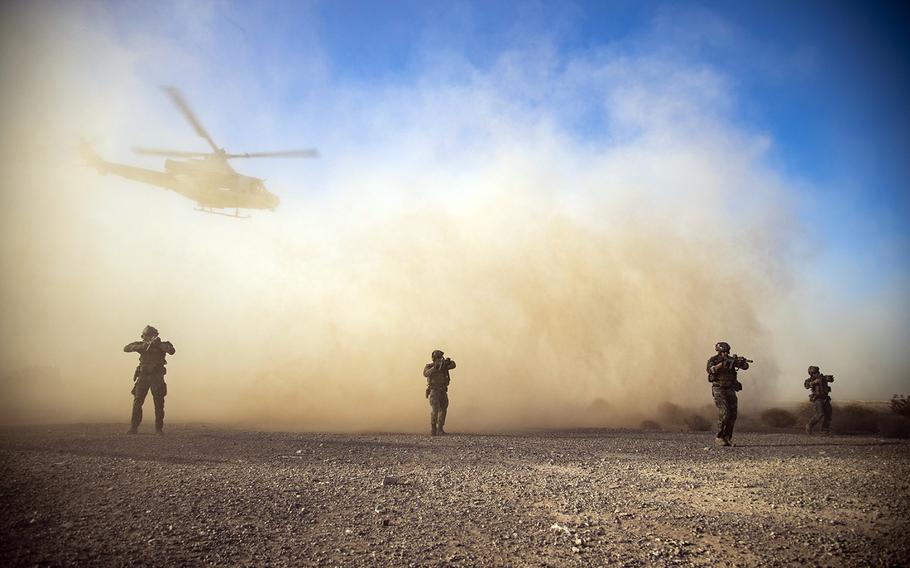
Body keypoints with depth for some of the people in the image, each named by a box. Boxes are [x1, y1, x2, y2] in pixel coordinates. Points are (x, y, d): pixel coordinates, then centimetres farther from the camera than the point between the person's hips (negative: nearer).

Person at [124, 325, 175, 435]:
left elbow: (172, 351, -18)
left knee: (159, 403, -3)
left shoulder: (161, 345, 1)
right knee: (137, 402, -2)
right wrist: (141, 346, -22)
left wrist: (160, 344, -30)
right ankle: (133, 427, 6)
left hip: (157, 377, -1)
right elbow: (126, 348, -8)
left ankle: (159, 429, 2)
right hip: (143, 376, 2)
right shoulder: (141, 345, 5)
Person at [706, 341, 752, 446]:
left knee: (732, 415, 0)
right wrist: (721, 364, -37)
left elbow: (745, 366, -5)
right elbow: (710, 370, -27)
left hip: (730, 390, 5)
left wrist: (743, 362, -28)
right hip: (719, 390, -5)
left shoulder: (731, 359, 5)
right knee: (724, 414, -15)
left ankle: (727, 438, 10)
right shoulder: (713, 360, -7)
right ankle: (718, 438, -5)